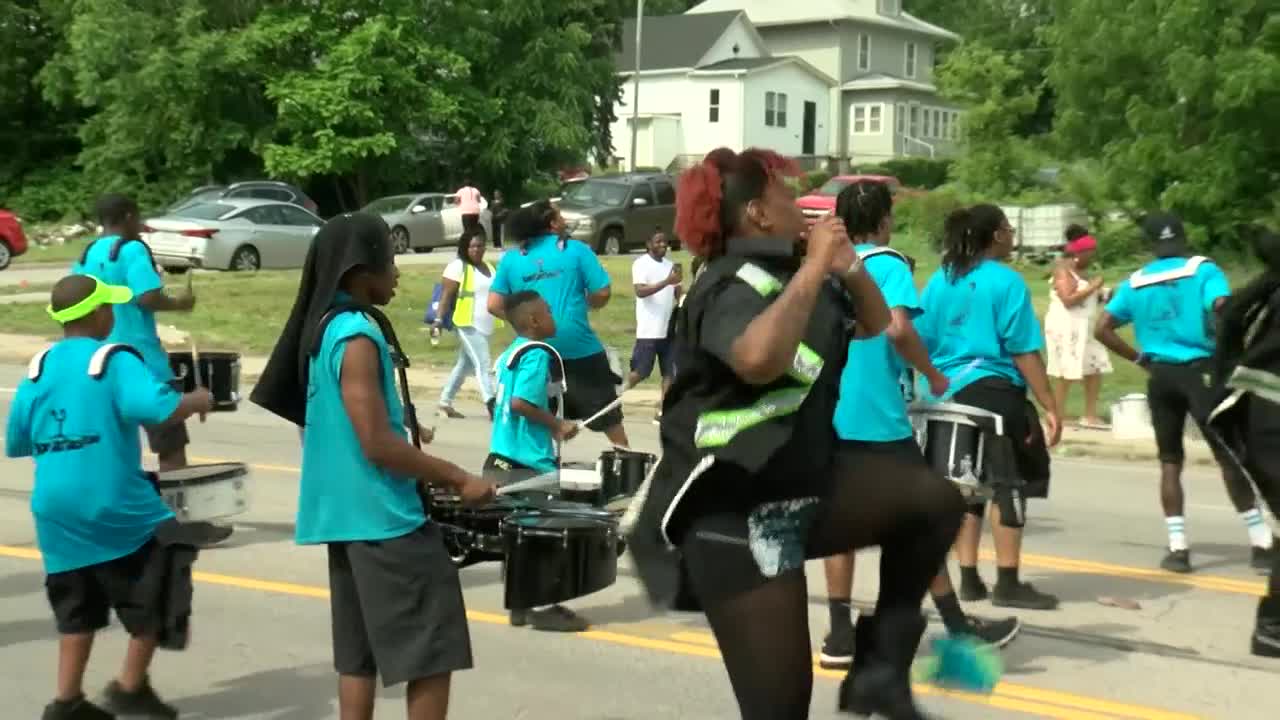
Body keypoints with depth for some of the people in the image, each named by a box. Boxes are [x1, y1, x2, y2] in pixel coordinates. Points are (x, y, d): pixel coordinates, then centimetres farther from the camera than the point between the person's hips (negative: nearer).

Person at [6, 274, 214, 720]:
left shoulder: (39, 369, 7)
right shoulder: (115, 360, -10)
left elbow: (15, 444, 11)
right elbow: (157, 408, -25)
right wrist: (196, 402, -6)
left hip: (55, 509, 6)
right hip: (113, 505, -6)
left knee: (77, 609, 17)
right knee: (152, 596, 11)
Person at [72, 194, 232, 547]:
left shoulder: (84, 257, 11)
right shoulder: (132, 250, -10)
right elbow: (148, 298, -22)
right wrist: (178, 303, -6)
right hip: (141, 362, -7)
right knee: (171, 445, 1)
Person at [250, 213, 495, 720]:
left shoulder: (323, 329, 11)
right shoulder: (357, 336, -18)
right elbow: (378, 445, -22)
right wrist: (457, 478, -13)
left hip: (346, 514, 10)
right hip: (382, 518, -10)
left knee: (359, 655, 13)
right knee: (433, 653, -3)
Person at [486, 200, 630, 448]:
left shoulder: (510, 259, 4)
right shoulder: (576, 250, -4)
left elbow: (494, 306, 0)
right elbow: (602, 293, -7)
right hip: (579, 348, -3)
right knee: (608, 414, 13)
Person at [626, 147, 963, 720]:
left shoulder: (791, 274, 8)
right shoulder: (731, 286, -17)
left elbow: (875, 324, 21)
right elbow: (759, 359, -40)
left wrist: (851, 269, 1)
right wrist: (814, 268, -29)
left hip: (803, 483, 9)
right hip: (736, 511, -9)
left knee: (934, 503, 1)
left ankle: (880, 668, 7)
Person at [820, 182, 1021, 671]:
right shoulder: (887, 263, -6)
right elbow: (898, 328, -21)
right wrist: (933, 375, -8)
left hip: (831, 414, 5)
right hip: (878, 415, -5)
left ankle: (840, 636, 8)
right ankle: (957, 628, 12)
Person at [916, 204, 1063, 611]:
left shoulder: (939, 282, 10)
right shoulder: (1006, 281, -8)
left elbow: (920, 344, 10)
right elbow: (1023, 351, -11)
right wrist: (1050, 406, -9)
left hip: (948, 395, 7)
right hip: (994, 393, -6)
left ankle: (968, 579, 15)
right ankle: (1008, 584, 0)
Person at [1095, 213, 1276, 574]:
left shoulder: (1136, 282, 8)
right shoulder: (1204, 270, -2)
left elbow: (1103, 329, 6)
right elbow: (1224, 310, -19)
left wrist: (1140, 359, 11)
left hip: (1160, 376, 3)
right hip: (1199, 371, -3)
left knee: (1170, 461, 11)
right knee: (1230, 457, 2)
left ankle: (1178, 548, 6)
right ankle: (1262, 546, 4)